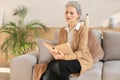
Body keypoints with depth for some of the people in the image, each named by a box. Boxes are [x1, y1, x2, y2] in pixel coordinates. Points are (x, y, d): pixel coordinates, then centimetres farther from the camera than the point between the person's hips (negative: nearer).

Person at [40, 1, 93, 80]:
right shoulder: (63, 30, 12)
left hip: (82, 60, -4)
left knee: (59, 65, -34)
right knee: (52, 63, -31)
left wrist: (64, 57, -31)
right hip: (66, 59, 5)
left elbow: (81, 52, -15)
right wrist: (56, 53, -16)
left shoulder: (83, 30, -7)